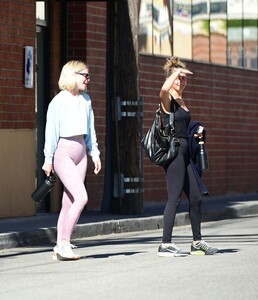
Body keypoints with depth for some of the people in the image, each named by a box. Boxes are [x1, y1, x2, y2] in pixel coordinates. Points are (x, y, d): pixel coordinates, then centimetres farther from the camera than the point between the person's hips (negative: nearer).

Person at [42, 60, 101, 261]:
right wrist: (48, 159, -7)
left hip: (80, 150, 7)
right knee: (81, 197, -17)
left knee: (69, 201, 5)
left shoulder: (86, 99, 12)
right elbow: (51, 131, -8)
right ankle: (64, 243, -12)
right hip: (64, 152, -7)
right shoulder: (59, 101, -9)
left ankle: (60, 247, 7)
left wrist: (95, 153, 14)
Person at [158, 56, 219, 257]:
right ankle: (166, 245, -9)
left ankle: (197, 243, 20)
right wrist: (176, 71, -21)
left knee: (196, 198, 11)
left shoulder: (181, 101, 19)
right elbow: (164, 89, -33)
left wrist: (193, 135, 18)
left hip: (184, 153, 9)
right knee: (175, 198, -10)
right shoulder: (168, 100, -7)